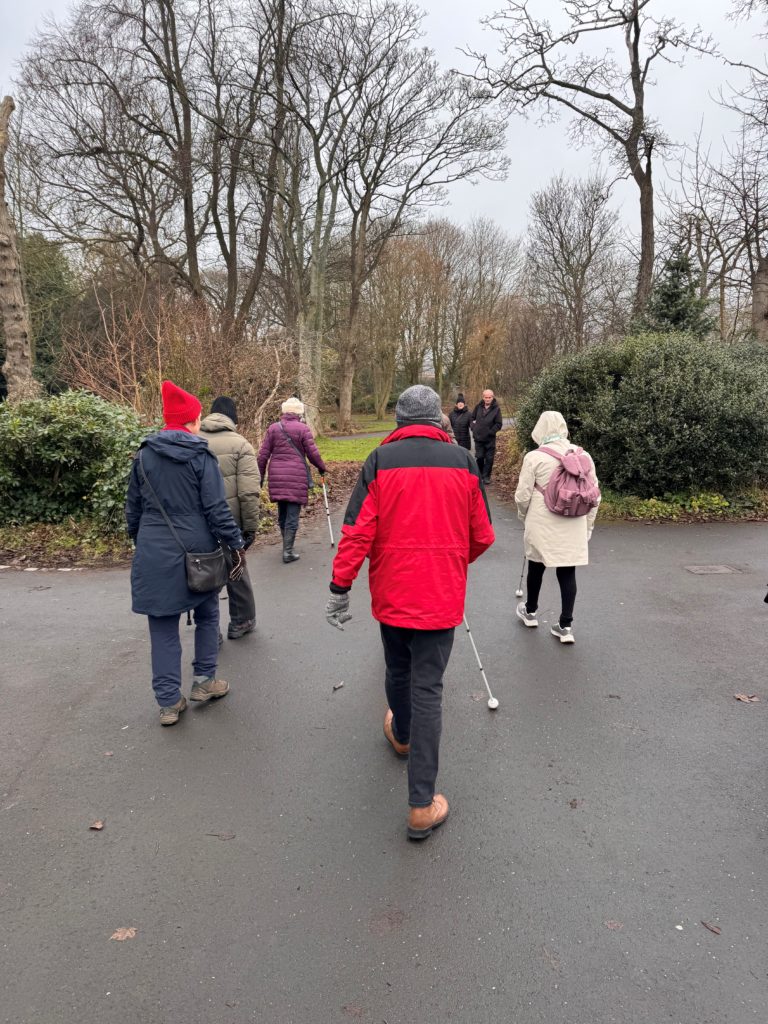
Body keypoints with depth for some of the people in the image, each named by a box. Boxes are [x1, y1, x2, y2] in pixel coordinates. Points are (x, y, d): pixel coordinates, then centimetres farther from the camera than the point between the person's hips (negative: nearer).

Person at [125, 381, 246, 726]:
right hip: (197, 553, -3)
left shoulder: (143, 456, 3)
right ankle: (204, 680, 24)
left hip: (154, 554, 3)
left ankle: (169, 703, 11)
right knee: (207, 615, 19)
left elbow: (133, 509, 10)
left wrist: (140, 542, 23)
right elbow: (217, 509, -12)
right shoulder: (201, 457, -9)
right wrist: (235, 545, -5)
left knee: (163, 627, 8)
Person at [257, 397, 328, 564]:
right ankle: (288, 552, 0)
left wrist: (260, 476, 14)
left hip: (277, 477, 4)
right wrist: (322, 468, 14)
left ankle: (287, 546, 31)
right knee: (292, 515, 1)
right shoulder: (303, 429, -4)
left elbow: (263, 455, 5)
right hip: (297, 476, -4)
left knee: (282, 513, 17)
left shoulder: (273, 428, 6)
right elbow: (313, 453, -4)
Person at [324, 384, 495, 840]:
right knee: (428, 688, 2)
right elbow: (482, 535, 2)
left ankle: (401, 733, 52)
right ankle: (422, 805, 5)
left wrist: (340, 587, -3)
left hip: (391, 593, 1)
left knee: (398, 670, 24)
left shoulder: (379, 460, -5)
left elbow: (357, 531, -10)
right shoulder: (463, 461, -2)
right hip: (441, 596, -1)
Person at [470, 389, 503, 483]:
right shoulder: (478, 407, 2)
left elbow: (499, 424, -8)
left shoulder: (496, 409, -7)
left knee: (489, 458, 3)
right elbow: (472, 418, 16)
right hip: (478, 437, 2)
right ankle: (479, 475, 20)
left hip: (490, 439, -2)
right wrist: (474, 428, 4)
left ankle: (486, 476, 13)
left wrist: (490, 432, -13)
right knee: (479, 457, 6)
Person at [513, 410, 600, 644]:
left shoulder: (534, 457, -11)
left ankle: (530, 612, 37)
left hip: (542, 524, -2)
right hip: (574, 525, 2)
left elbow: (522, 496, -7)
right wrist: (588, 524, 17)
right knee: (568, 571, 9)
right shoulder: (583, 455, 0)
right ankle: (566, 626, 10)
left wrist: (524, 515, 13)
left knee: (536, 565, 18)